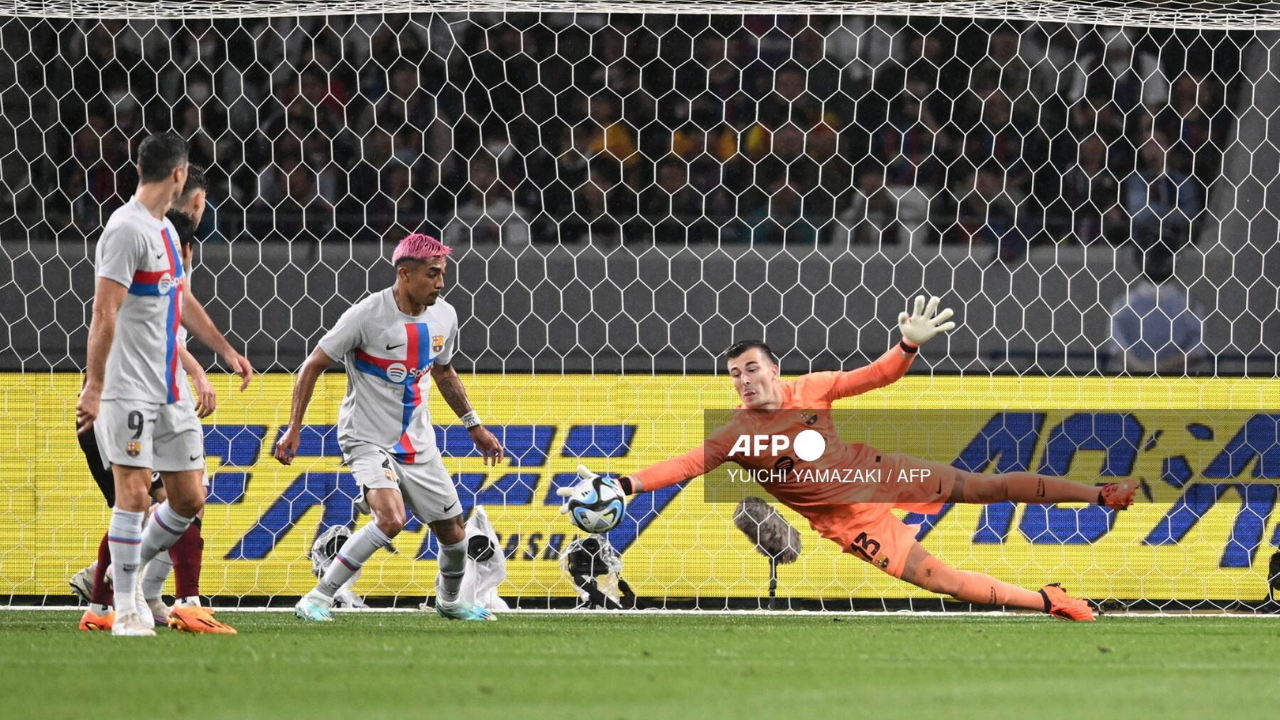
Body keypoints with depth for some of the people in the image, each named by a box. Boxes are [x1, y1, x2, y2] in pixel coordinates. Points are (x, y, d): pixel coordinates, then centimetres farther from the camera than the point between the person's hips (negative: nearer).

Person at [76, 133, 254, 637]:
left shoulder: (165, 230, 16)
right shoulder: (128, 231, -14)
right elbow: (104, 313, -19)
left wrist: (226, 350, 30)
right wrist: (93, 386, -23)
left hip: (169, 389, 9)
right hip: (128, 389, -9)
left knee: (189, 500, 6)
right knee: (134, 493, -12)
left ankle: (131, 570, 24)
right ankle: (125, 609, -6)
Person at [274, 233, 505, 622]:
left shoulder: (444, 316, 1)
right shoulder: (366, 316, -18)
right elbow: (313, 366, -9)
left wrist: (474, 425, 21)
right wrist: (293, 428, -12)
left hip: (418, 442, 6)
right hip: (368, 440, -6)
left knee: (453, 531, 9)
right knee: (391, 519, -29)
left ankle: (449, 600, 40)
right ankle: (317, 599, -20)